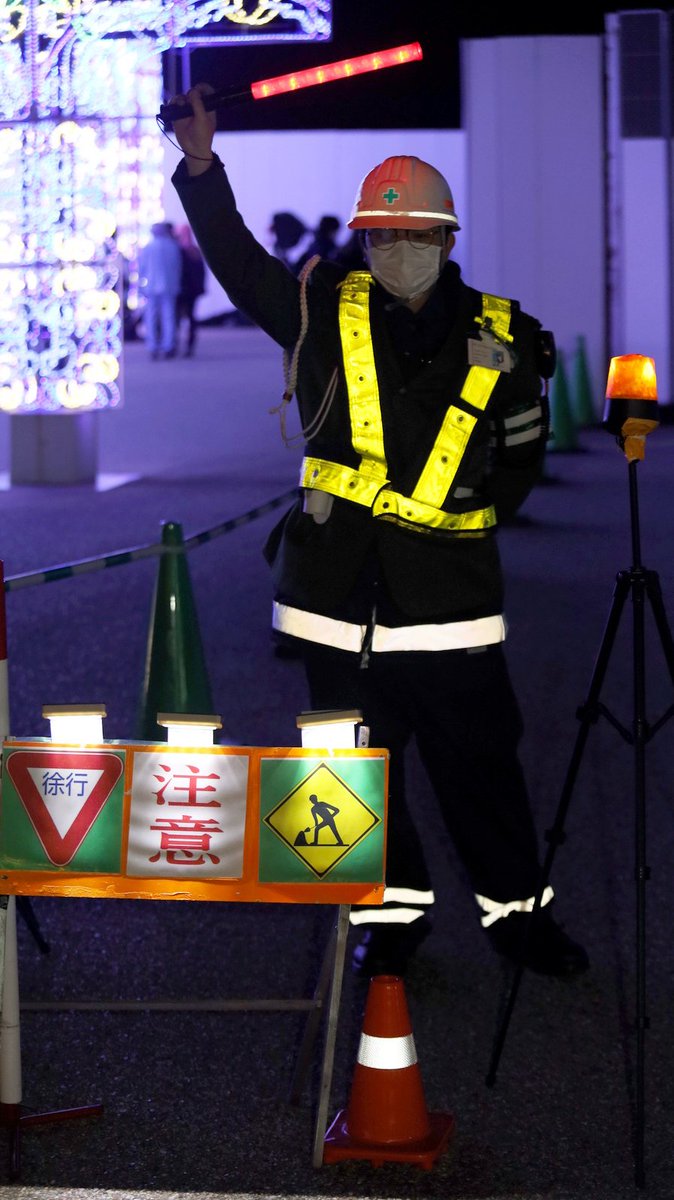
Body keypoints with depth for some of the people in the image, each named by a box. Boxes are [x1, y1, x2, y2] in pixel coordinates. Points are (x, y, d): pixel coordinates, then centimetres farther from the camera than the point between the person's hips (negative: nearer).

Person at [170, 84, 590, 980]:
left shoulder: (499, 339, 4)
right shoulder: (328, 313, 5)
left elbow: (523, 453, 13)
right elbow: (239, 261, -1)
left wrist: (471, 509, 2)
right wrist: (201, 165, -12)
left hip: (447, 587, -1)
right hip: (339, 583, 1)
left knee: (481, 761, 4)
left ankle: (515, 908, 20)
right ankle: (393, 907, 24)